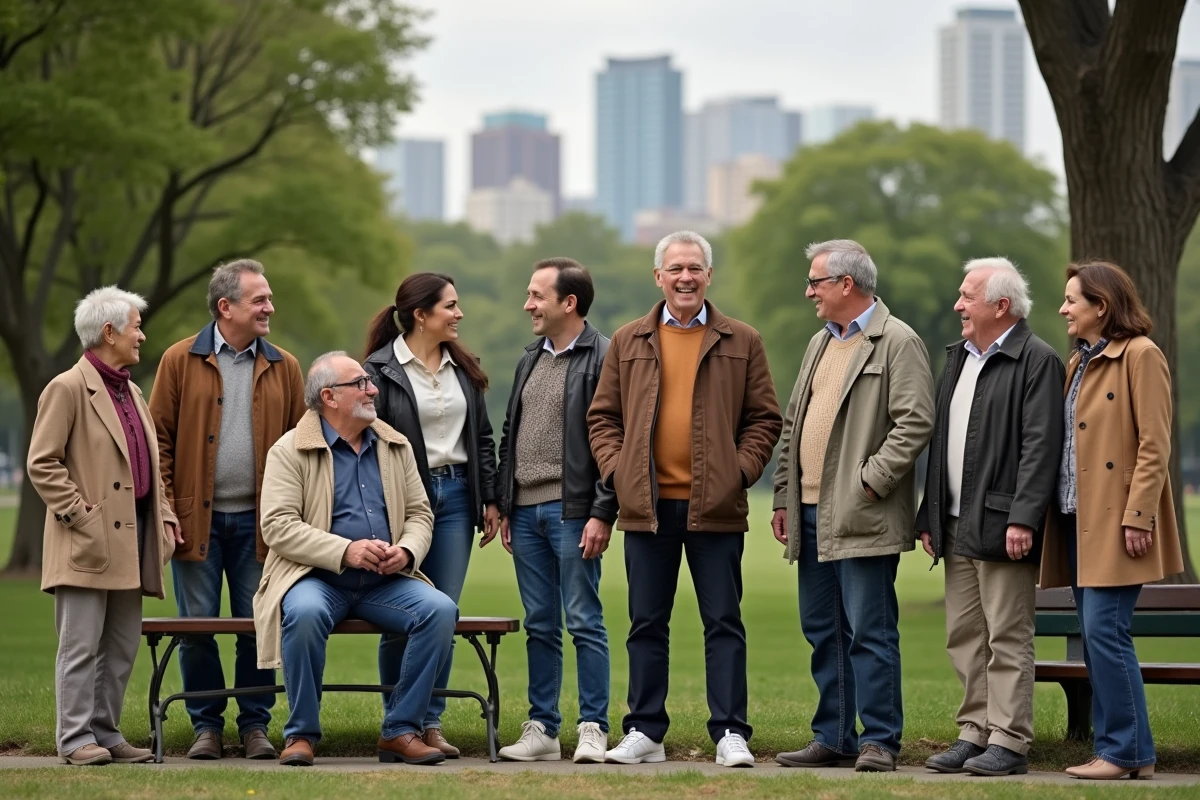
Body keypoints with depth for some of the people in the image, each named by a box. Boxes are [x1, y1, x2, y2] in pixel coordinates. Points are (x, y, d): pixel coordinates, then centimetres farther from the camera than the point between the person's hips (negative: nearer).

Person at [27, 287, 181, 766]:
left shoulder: (132, 392, 20)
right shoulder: (68, 389, -6)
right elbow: (42, 464, -10)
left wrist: (164, 518, 11)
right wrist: (81, 515, -15)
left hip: (132, 538, 8)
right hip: (89, 545, -8)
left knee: (122, 647, 9)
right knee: (81, 646, -5)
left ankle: (106, 733, 15)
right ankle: (76, 739, -3)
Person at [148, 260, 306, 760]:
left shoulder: (284, 368, 7)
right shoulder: (180, 361, 0)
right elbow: (159, 438, 0)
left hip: (258, 521, 2)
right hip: (197, 519, -2)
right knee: (197, 626, 3)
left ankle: (255, 725, 14)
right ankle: (206, 726, 13)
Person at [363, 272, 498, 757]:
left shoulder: (462, 368, 12)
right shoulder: (381, 370, -5)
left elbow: (482, 438, 17)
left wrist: (489, 499, 11)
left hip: (455, 496, 5)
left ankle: (430, 723, 8)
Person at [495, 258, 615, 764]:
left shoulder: (604, 358, -7)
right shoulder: (530, 360, 18)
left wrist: (602, 513, -17)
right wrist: (504, 507, 15)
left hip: (572, 511, -7)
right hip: (526, 511, 7)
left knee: (584, 622, -4)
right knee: (539, 626, 9)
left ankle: (594, 730, 0)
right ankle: (542, 729, 13)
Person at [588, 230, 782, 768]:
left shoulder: (742, 343, 6)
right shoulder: (628, 341, 10)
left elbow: (764, 418, 7)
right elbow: (602, 415, 12)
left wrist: (742, 470, -6)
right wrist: (615, 468, -2)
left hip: (716, 506, -2)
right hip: (646, 506, 2)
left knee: (724, 622, 0)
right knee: (647, 624, 7)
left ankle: (730, 734, 4)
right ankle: (644, 733, 13)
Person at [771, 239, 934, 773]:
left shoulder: (898, 343, -7)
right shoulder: (820, 344, 19)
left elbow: (915, 423, -15)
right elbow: (793, 424, 21)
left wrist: (869, 482, -18)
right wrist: (784, 496, 15)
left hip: (861, 517, -8)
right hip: (812, 513, 9)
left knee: (869, 633, -6)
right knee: (822, 631, 11)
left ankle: (879, 741, -2)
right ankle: (834, 738, 17)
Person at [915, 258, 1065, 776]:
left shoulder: (1037, 361, -8)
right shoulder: (958, 358, 18)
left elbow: (1041, 447, -15)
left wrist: (1023, 519, -22)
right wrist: (929, 516, 16)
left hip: (1001, 527, -8)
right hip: (957, 527, 8)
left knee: (1008, 638, -5)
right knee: (964, 638, 10)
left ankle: (1009, 743, -2)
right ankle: (974, 734, 17)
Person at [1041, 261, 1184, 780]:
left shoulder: (1140, 356, -8)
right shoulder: (1079, 363, 18)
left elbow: (1154, 446, -14)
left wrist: (1137, 517, -20)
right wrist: (1052, 513, 12)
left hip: (1116, 522, -9)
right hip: (1078, 520, 9)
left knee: (1104, 632, -11)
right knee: (1096, 636, 8)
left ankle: (1125, 752, -4)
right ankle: (1122, 750, 13)